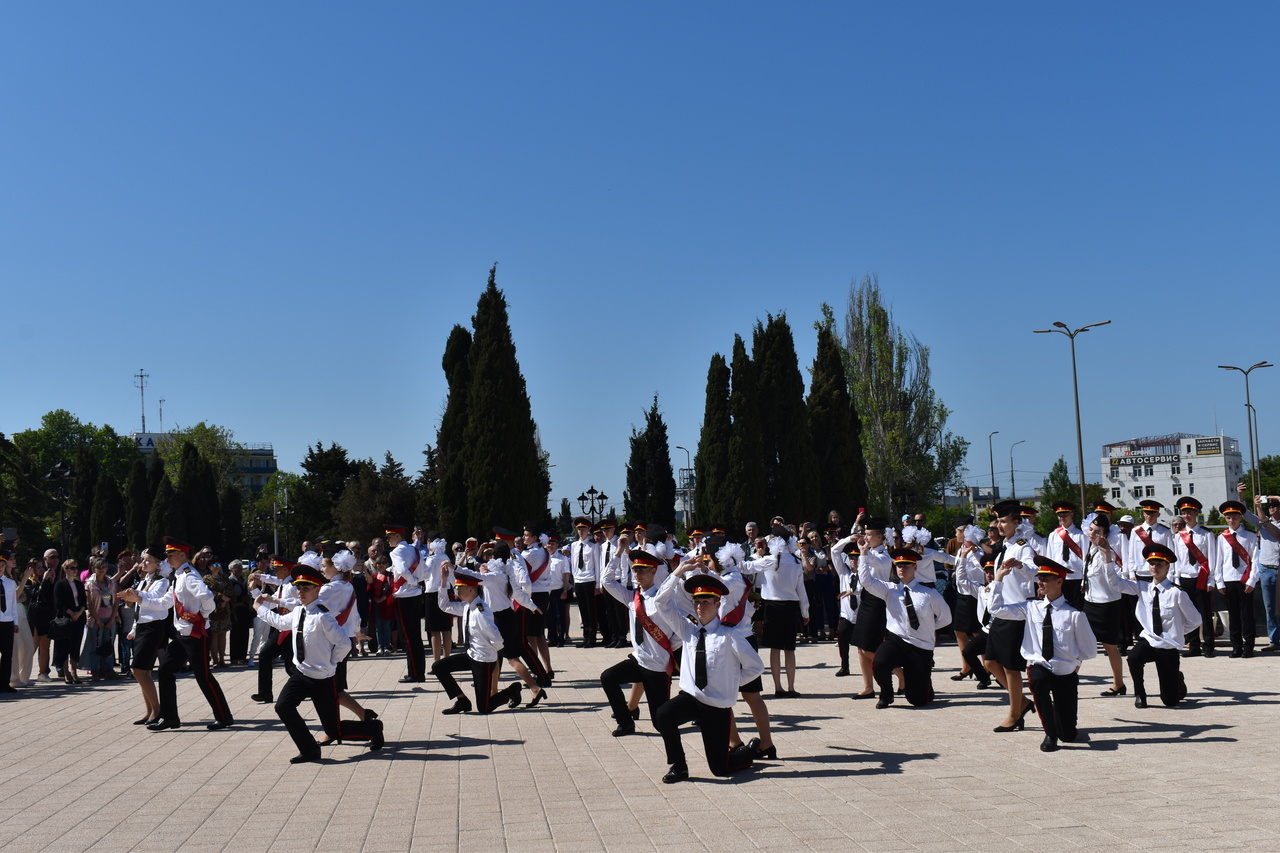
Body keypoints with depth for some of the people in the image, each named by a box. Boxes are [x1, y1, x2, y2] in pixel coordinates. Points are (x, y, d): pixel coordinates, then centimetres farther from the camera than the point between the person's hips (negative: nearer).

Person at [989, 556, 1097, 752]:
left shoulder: (1074, 615, -11)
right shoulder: (1031, 607, -1)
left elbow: (1090, 649, 0)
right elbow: (996, 608, -1)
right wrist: (998, 579, -5)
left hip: (1066, 674, -1)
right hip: (1038, 666, 1)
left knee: (1068, 735, 1)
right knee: (1038, 680, -38)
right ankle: (1050, 734, -19)